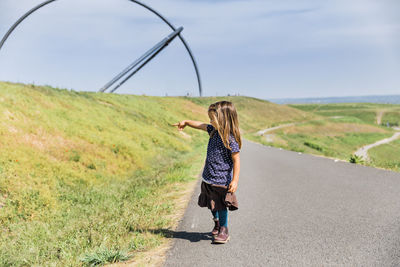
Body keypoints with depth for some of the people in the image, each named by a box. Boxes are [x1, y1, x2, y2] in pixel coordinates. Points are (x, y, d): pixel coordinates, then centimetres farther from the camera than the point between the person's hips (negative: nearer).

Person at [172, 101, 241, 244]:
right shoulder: (214, 131, 2)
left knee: (221, 206, 2)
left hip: (222, 181, -8)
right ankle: (217, 225, 40)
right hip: (208, 178, 8)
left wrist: (235, 180, -24)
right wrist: (186, 122, 30)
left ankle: (223, 231, 18)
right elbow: (201, 125, 19)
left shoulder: (230, 139, -21)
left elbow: (236, 160, -20)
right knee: (212, 205, 20)